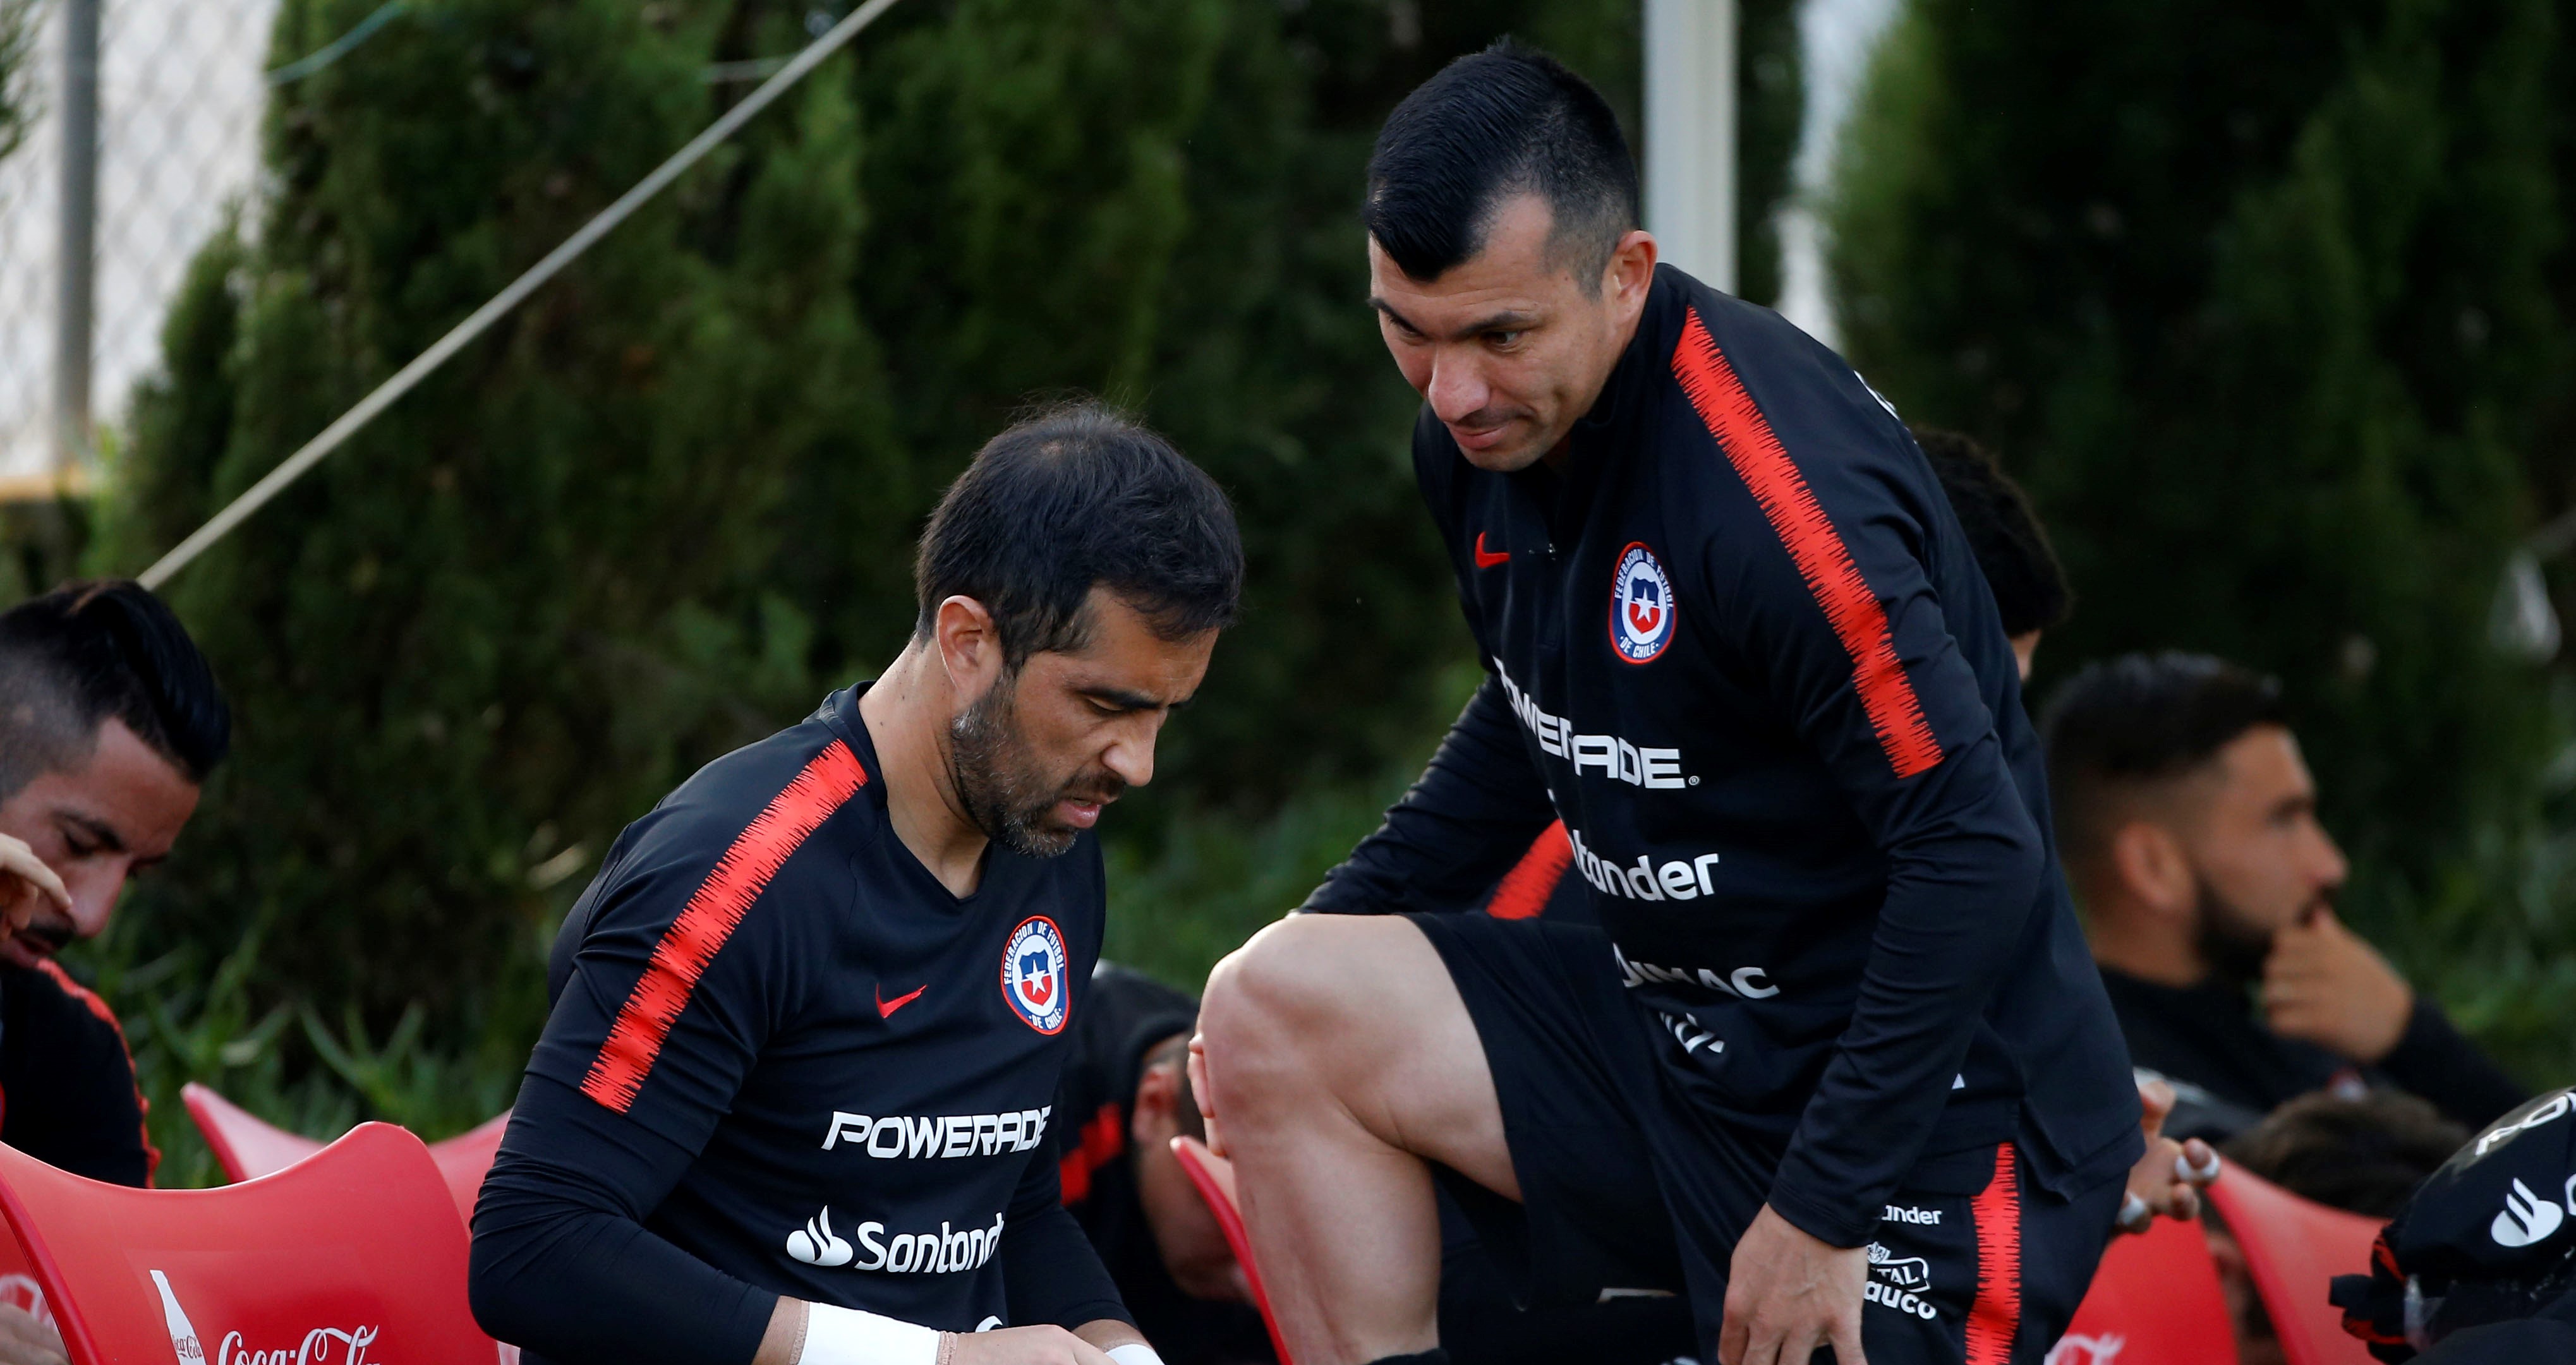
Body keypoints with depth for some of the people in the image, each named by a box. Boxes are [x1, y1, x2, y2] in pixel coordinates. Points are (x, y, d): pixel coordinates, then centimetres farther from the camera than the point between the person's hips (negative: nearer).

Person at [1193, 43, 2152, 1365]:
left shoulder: (1775, 483, -26)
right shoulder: (1487, 424, 1)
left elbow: (1977, 856, -25)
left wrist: (1825, 1209, -22)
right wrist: (1336, 935, 9)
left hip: (1928, 1107, -8)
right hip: (1687, 1046, 8)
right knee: (1273, 1008, -5)